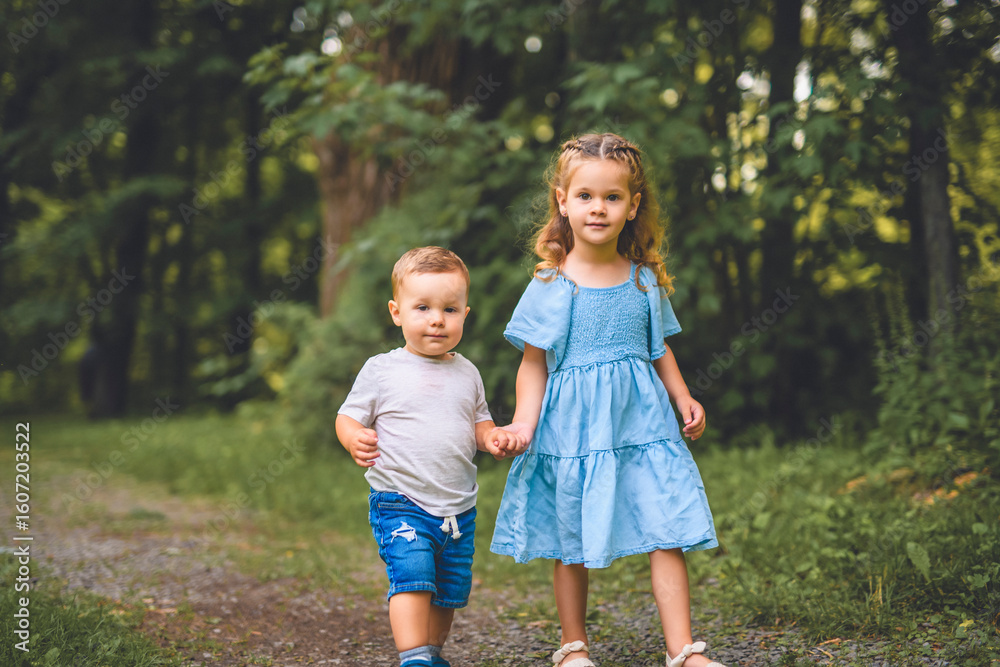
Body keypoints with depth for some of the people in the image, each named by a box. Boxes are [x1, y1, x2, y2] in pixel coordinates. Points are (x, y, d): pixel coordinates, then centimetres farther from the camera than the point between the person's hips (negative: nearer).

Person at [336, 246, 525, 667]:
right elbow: (348, 417, 2)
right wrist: (355, 439, -21)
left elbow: (479, 424, 19)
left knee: (450, 591, 12)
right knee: (412, 574, -23)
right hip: (400, 503, -4)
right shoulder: (382, 370, -3)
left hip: (458, 509, 4)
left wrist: (496, 439, -3)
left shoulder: (467, 374, 9)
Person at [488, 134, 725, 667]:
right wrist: (524, 422, -12)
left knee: (667, 533, -3)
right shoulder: (550, 286, -6)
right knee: (572, 543, 9)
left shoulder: (645, 280, 5)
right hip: (573, 425, -2)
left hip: (642, 422, 3)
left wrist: (684, 399, 8)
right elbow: (534, 363, -2)